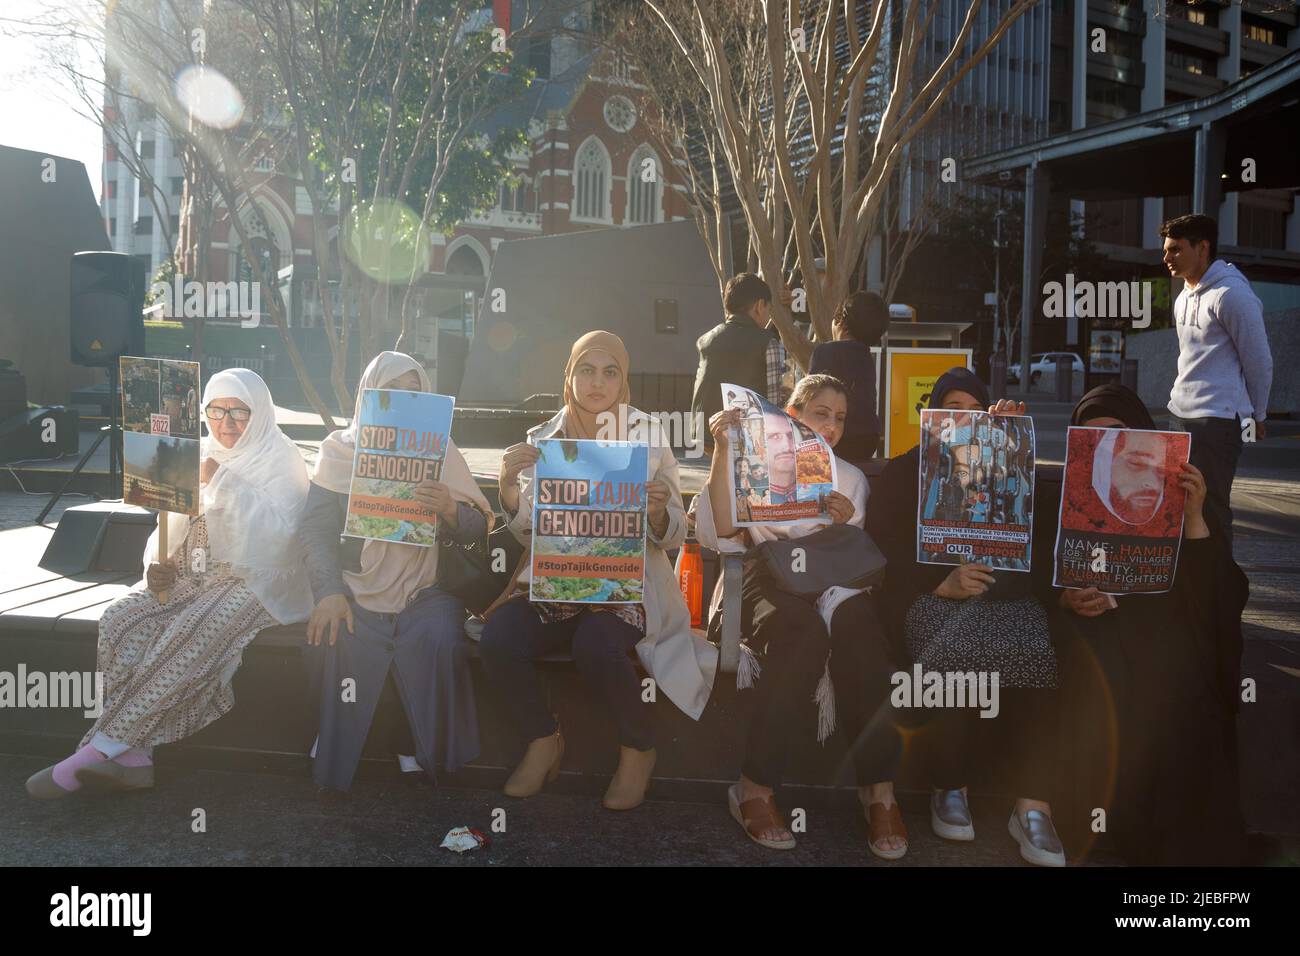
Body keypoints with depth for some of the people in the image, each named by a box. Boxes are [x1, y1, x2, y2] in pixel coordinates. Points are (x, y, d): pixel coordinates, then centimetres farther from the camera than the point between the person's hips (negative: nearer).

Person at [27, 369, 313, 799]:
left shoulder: (281, 460, -2)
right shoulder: (199, 456, 16)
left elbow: (277, 531, -17)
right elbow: (171, 526, 19)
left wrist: (222, 481, -21)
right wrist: (158, 565, -3)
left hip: (252, 579, -6)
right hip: (191, 574, 6)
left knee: (192, 634, -33)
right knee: (119, 619, -21)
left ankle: (99, 748, -25)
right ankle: (132, 757, -24)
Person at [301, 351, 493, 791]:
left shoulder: (440, 450, 9)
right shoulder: (339, 450, 7)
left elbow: (477, 531, 4)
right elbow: (316, 528, -3)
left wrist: (450, 510, -20)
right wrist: (329, 591, -20)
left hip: (421, 590, 0)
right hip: (353, 588, 0)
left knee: (441, 642, -29)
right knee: (332, 640, -29)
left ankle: (419, 748, -2)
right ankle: (334, 751, 0)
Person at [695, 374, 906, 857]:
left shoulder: (851, 477, 22)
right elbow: (715, 536, -7)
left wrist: (846, 524, -6)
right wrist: (723, 452, -14)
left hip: (831, 583, 3)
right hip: (767, 581, -3)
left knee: (855, 620, -34)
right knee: (806, 630, -37)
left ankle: (879, 789, -29)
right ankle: (756, 788, -28)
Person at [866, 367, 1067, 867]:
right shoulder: (904, 471, 17)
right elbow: (884, 548, 3)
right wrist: (942, 583, -14)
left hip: (1006, 594, 2)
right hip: (932, 596, -2)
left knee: (1033, 656, -32)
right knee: (957, 653, -35)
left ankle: (1033, 805, -30)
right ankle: (949, 786, -16)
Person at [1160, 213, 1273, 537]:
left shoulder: (1232, 294, -12)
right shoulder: (1185, 296, 15)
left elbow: (1259, 361, -7)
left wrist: (1256, 417, 1)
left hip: (1217, 419, -8)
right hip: (1181, 414, 8)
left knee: (1211, 510, -6)